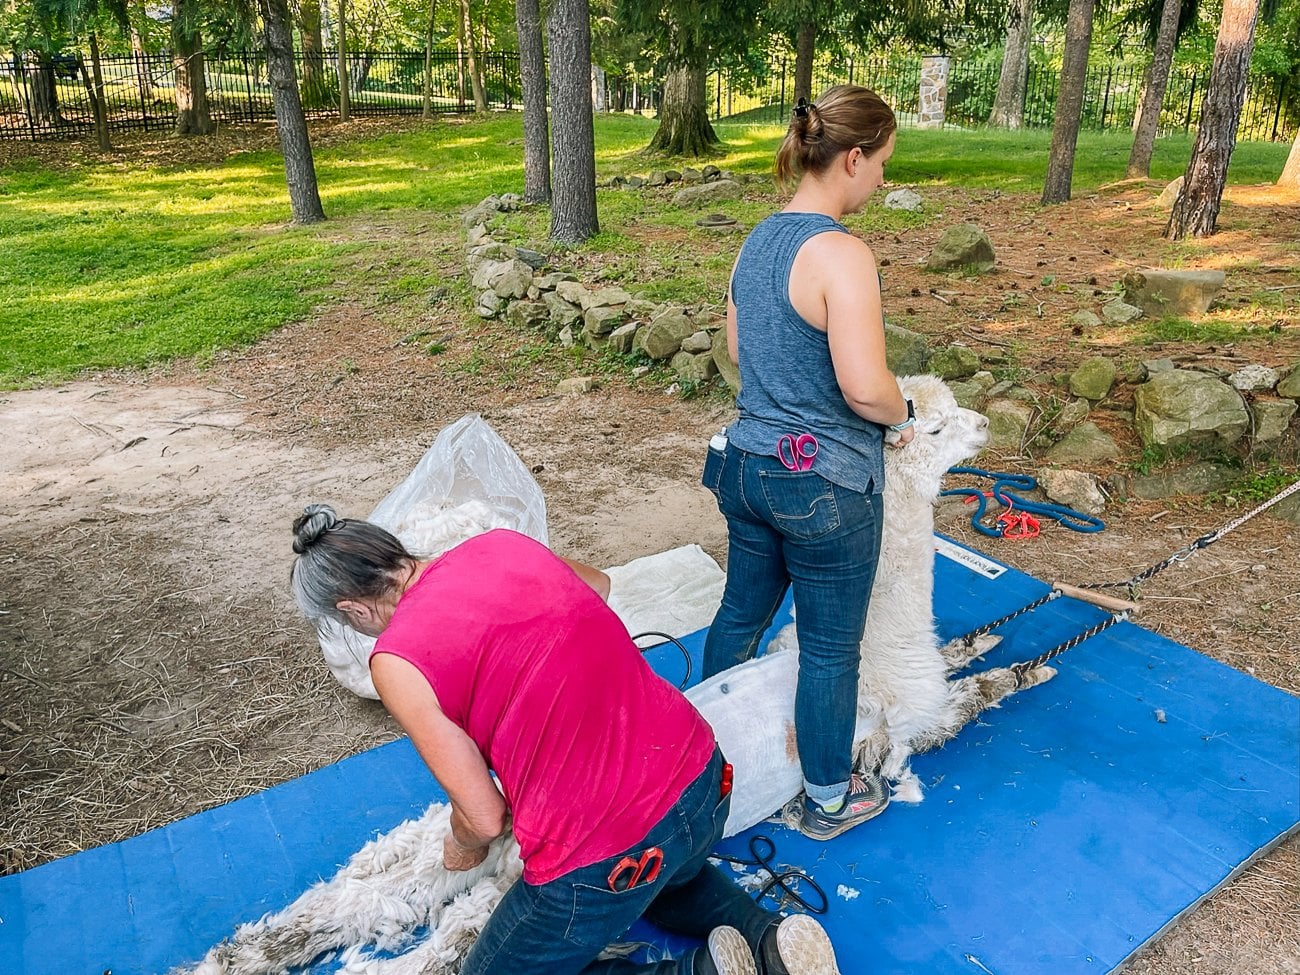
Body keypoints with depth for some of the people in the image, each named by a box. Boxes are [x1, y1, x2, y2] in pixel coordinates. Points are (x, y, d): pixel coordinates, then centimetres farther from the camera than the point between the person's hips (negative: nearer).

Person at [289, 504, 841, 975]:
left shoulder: (397, 662, -12)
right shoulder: (502, 544, 5)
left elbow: (484, 817, -6)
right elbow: (598, 584, 27)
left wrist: (464, 851, 17)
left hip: (607, 861, -7)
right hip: (704, 782, 8)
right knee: (666, 880, 41)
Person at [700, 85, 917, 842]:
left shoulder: (759, 239, 5)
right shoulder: (841, 254, -21)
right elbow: (866, 387, -27)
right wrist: (904, 417, -7)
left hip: (748, 465, 8)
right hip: (825, 485, -8)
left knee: (741, 615, 24)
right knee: (831, 647, 11)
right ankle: (830, 799, 32)